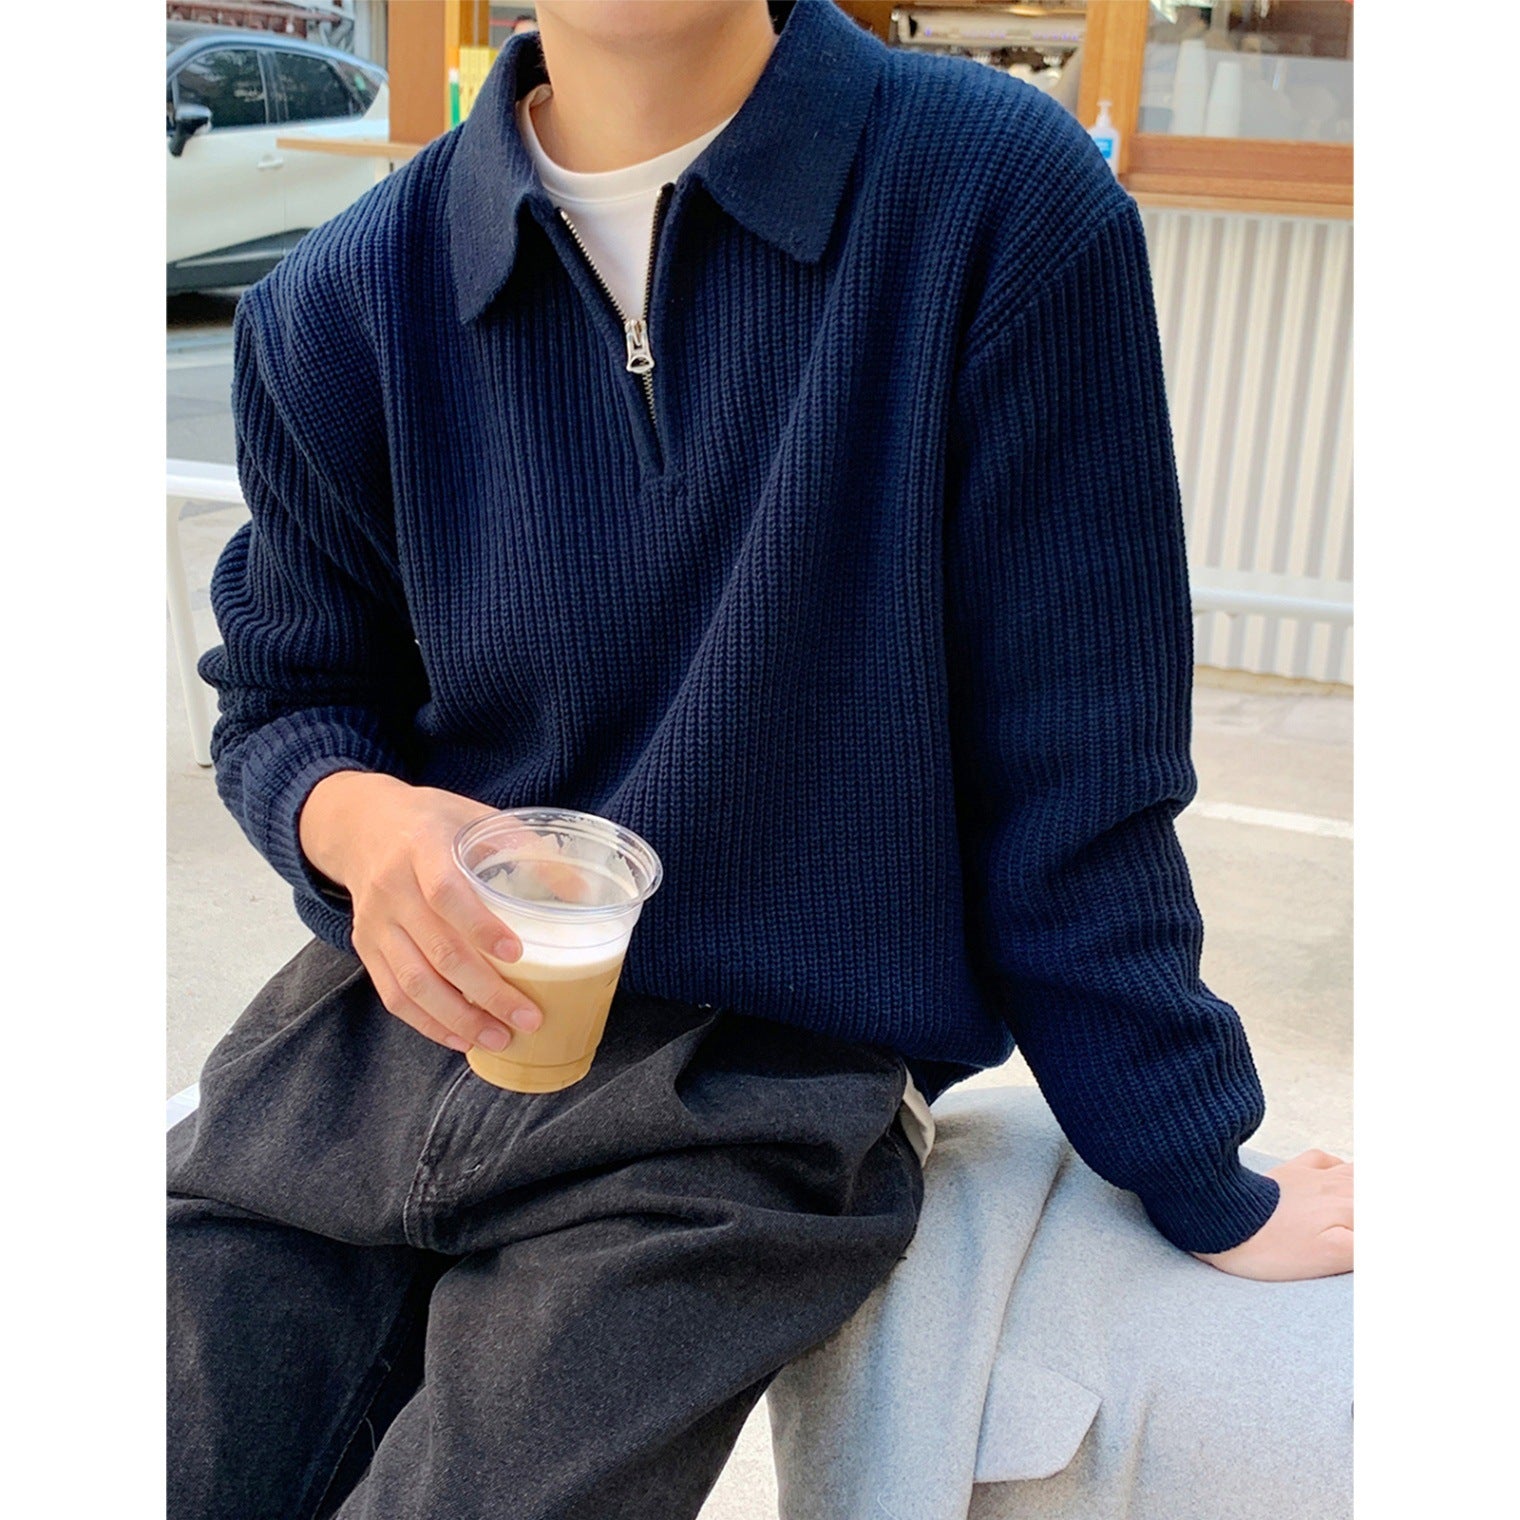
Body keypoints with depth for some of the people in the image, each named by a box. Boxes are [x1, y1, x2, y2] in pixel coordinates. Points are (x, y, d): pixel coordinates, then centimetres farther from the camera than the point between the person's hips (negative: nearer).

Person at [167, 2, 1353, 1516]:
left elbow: (1071, 769, -7)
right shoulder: (338, 308, 0)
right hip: (381, 1032, 4)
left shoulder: (1000, 197, -11)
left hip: (759, 1095, -3)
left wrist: (1205, 1192, 2)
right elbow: (280, 699, 12)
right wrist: (359, 819, -14)